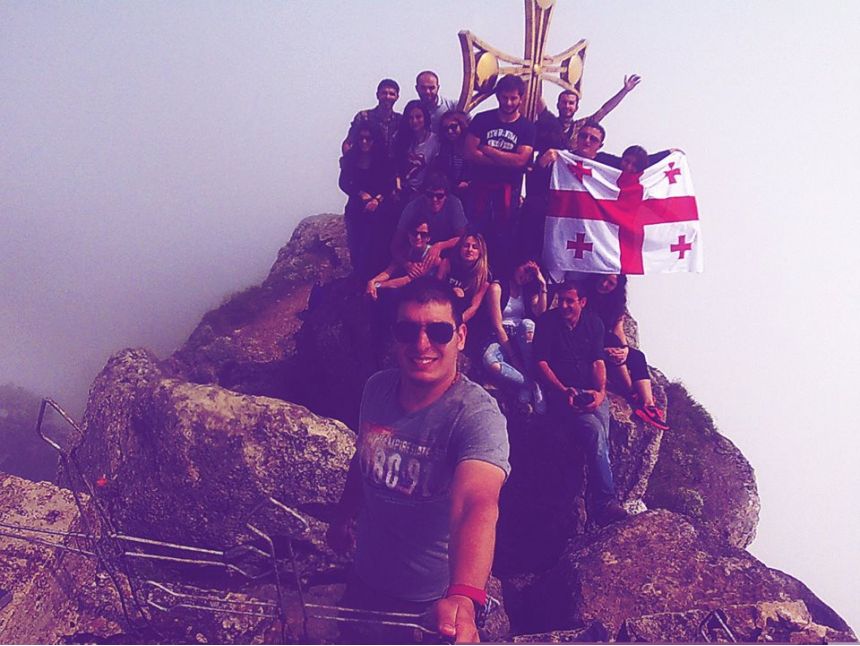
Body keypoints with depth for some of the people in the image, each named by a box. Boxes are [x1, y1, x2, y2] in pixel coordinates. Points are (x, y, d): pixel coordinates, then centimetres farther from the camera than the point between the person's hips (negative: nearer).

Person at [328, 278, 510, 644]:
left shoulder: (477, 415, -28)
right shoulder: (377, 388, -9)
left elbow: (477, 507, -44)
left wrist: (463, 597, -59)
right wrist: (343, 517, 19)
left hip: (433, 602, -5)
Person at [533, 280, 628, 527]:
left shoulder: (593, 322, 12)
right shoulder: (547, 322, 1)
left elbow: (598, 361, 9)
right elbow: (541, 362, -3)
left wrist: (601, 391, -9)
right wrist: (563, 391, -13)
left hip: (591, 390, 4)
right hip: (560, 392, -4)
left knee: (602, 430, -25)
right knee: (595, 430, -29)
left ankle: (597, 501, -21)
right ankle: (606, 501, -29)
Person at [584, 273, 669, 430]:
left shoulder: (615, 301, 7)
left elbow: (618, 329, 0)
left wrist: (625, 348, -22)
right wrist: (603, 350, -28)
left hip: (607, 346, 6)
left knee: (637, 356, -16)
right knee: (613, 340, -31)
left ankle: (648, 404, -28)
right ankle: (632, 393, -20)